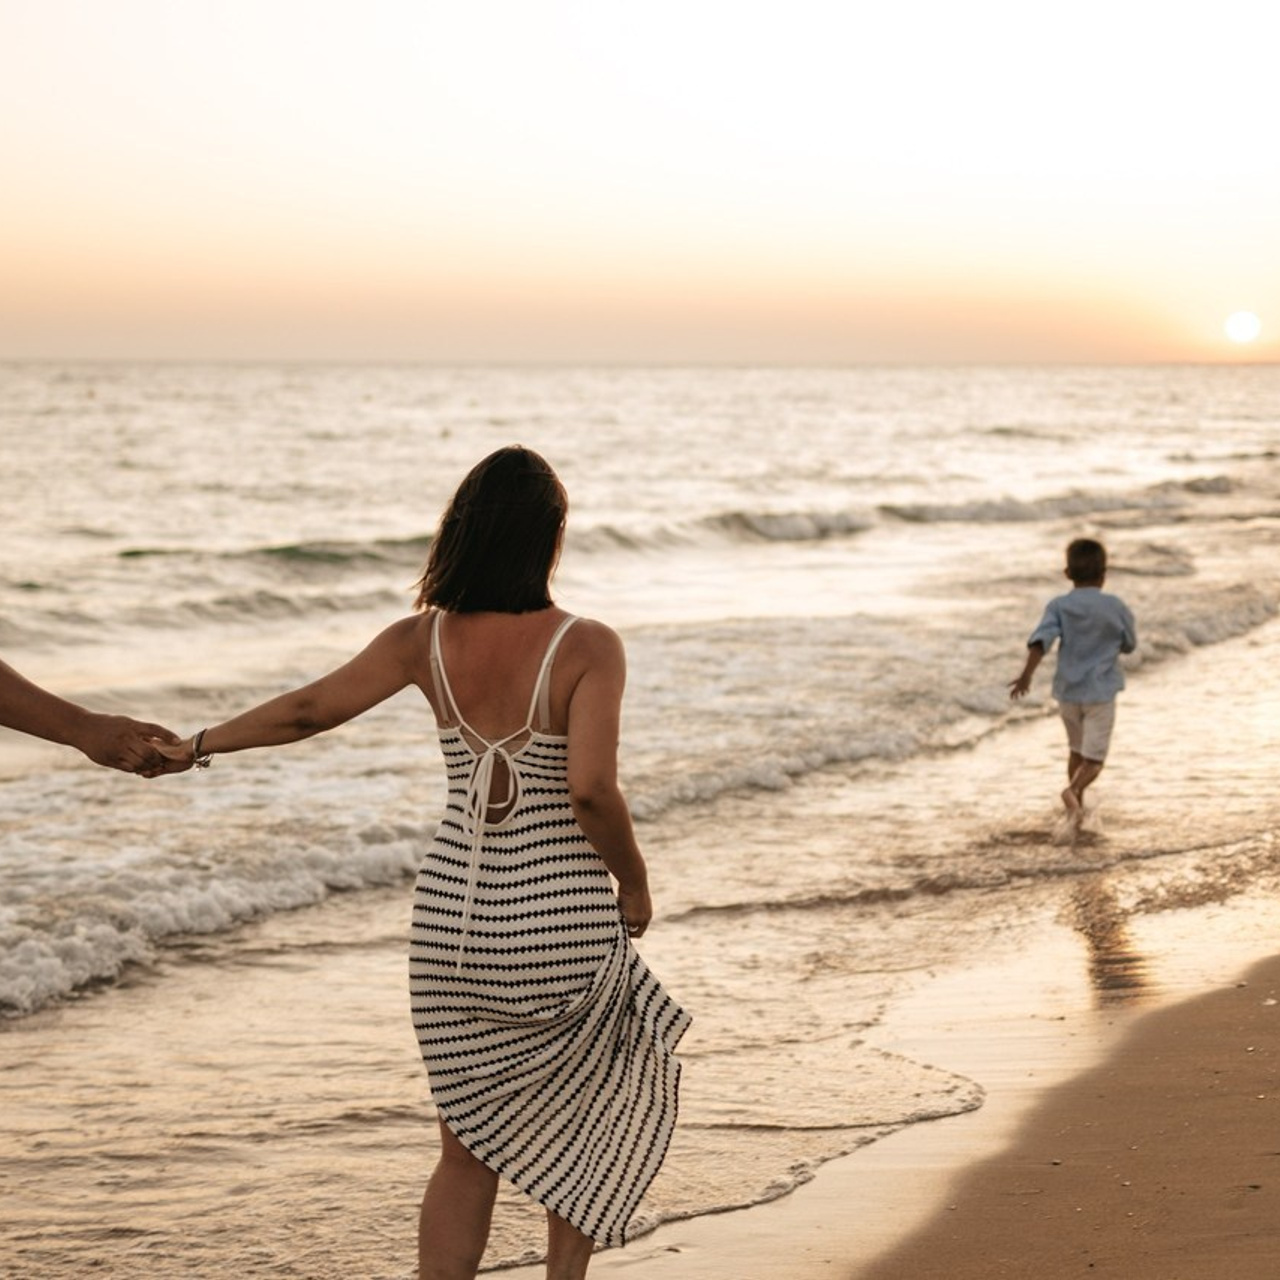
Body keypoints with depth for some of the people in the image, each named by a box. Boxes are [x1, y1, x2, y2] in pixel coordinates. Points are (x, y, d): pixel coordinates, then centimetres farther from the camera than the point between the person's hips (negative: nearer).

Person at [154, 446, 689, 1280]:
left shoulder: (424, 640, -1)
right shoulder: (587, 647, -14)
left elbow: (307, 710, 5)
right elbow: (592, 790, -23)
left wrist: (196, 747, 20)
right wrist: (636, 884, -5)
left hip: (451, 918, 4)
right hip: (561, 924, -3)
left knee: (470, 1148, 17)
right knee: (599, 1105, 24)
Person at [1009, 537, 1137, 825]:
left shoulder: (1059, 606, -5)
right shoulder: (1116, 607, -6)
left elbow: (1041, 639, -20)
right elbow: (1129, 644, 6)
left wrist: (1027, 674, -26)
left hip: (1068, 689, 3)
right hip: (1101, 691, -3)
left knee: (1077, 748, 24)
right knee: (1094, 757, -2)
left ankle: (1078, 804, 32)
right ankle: (1073, 790, -30)